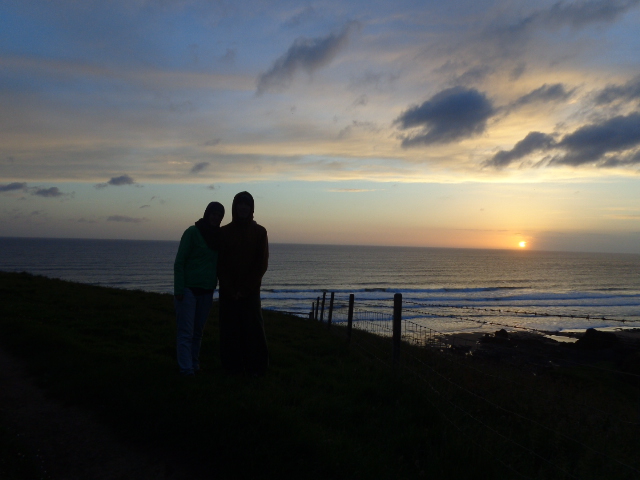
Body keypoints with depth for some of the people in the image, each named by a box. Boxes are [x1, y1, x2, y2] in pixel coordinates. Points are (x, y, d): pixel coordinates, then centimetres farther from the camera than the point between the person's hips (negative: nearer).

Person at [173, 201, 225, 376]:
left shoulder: (218, 236, 10)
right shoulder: (192, 232, -7)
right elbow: (179, 262, -8)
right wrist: (178, 290, -14)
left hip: (206, 291, 5)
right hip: (188, 288, -5)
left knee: (198, 331, 11)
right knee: (186, 332, -5)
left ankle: (194, 363, 21)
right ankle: (186, 369, -4)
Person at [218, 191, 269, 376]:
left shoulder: (259, 232, 4)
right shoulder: (224, 232, 6)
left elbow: (262, 265, -1)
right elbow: (220, 264, 3)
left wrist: (245, 289, -8)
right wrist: (230, 289, -8)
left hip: (251, 291, -1)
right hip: (228, 291, 1)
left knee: (253, 327, -4)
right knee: (230, 329, 1)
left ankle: (256, 367, 4)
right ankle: (233, 365, 10)